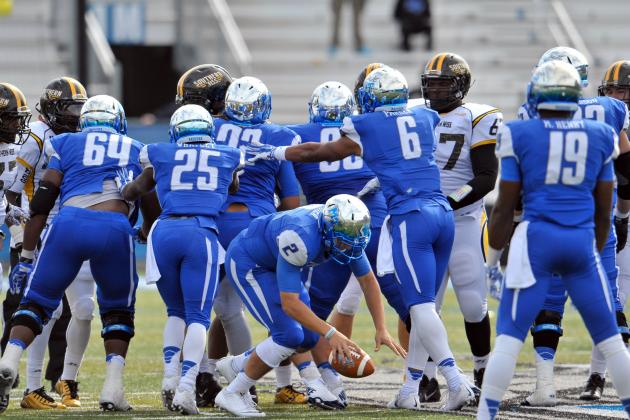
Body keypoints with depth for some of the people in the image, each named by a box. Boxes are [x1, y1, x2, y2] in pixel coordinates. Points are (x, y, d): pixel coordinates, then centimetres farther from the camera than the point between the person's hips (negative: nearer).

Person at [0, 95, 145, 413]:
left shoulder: (67, 145, 22)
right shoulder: (136, 151, 26)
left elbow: (42, 202, 14)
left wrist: (27, 254, 16)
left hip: (70, 224, 0)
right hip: (115, 229, 0)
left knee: (36, 301, 12)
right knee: (118, 310, 21)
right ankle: (112, 387, 7)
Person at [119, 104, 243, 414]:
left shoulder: (161, 156, 19)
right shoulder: (228, 159, 19)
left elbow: (130, 193, 33)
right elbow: (235, 194, 40)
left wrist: (124, 182, 55)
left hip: (164, 232, 1)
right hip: (202, 233, -1)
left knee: (177, 312, 19)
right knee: (198, 316, 1)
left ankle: (171, 379, 1)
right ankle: (186, 388, -17)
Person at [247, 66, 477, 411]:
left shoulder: (364, 127, 4)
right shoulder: (425, 118, 16)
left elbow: (318, 153, 18)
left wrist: (275, 153, 31)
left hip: (410, 217, -5)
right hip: (443, 213, 5)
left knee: (421, 308, -8)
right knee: (423, 306, 10)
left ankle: (456, 381, -22)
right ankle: (409, 391, 12)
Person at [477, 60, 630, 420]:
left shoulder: (521, 136, -2)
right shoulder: (599, 137, 6)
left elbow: (505, 208, 0)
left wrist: (492, 258, 11)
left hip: (537, 240, -2)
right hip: (582, 242, 2)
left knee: (510, 334, -1)